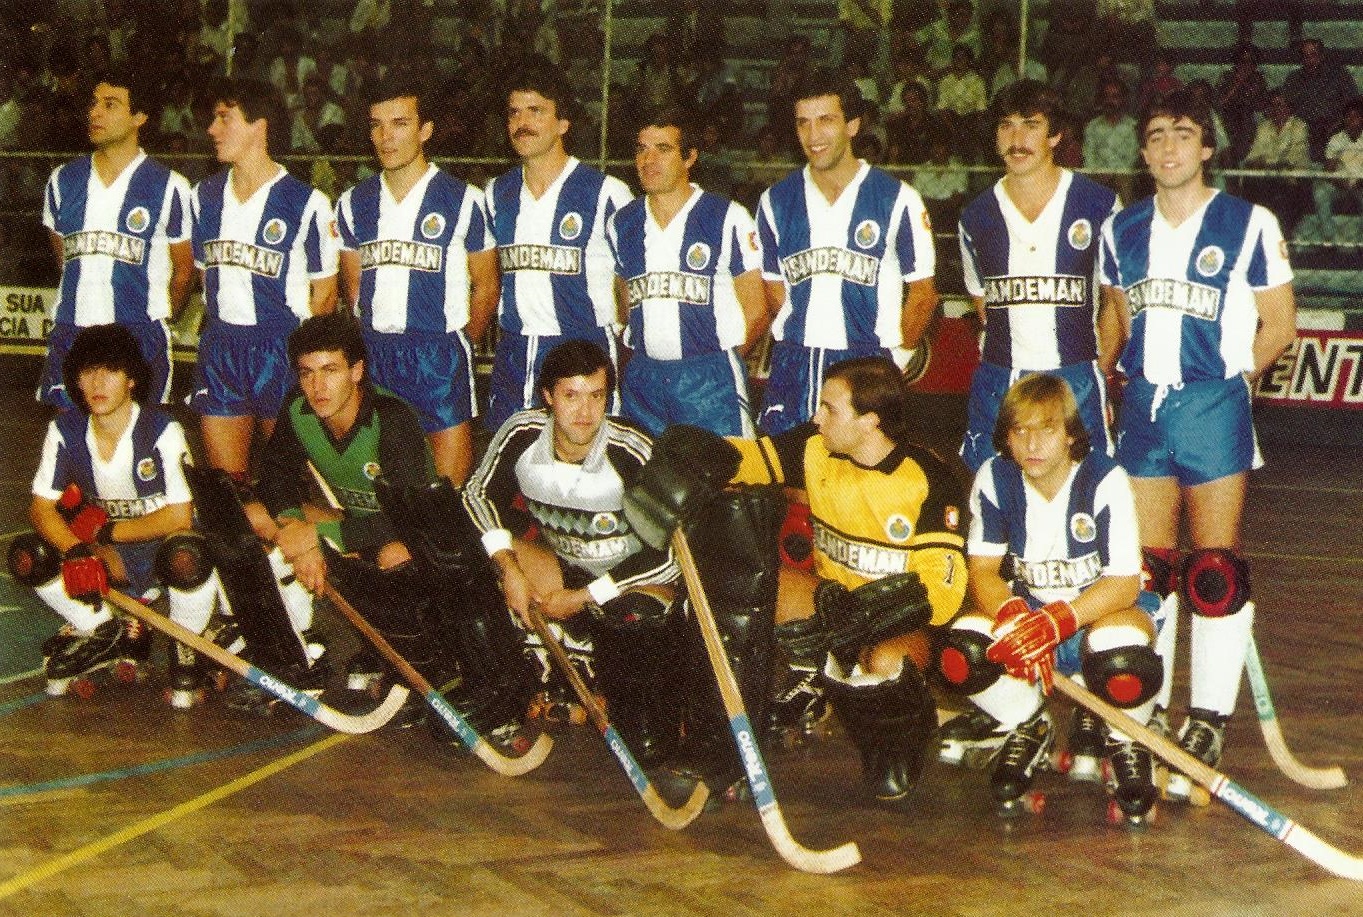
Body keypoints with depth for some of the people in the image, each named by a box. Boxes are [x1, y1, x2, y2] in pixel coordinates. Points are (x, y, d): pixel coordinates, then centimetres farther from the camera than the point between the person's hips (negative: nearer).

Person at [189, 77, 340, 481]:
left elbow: (324, 292, -2)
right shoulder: (206, 195, 9)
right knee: (223, 477, 7)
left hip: (281, 349, -5)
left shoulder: (305, 202, -7)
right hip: (219, 348, 5)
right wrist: (218, 331, 11)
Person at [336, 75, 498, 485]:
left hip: (440, 357, -4)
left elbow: (486, 285, 6)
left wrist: (460, 344, 7)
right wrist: (373, 341, 10)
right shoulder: (354, 204, 10)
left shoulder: (462, 201, -1)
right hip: (374, 355, 4)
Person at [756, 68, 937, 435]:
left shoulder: (897, 200, -2)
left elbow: (922, 291, 4)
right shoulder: (776, 201, 8)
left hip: (868, 366, -3)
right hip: (793, 369, 3)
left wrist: (898, 354, 3)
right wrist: (803, 334, 9)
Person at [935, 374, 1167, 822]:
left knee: (1121, 660, -39)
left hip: (1099, 607, -3)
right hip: (1025, 606, 4)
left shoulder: (1104, 479, -20)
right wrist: (1014, 617, -31)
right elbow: (982, 571, -8)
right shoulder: (994, 477, -9)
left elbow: (1125, 584, -22)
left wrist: (1059, 620, -38)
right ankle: (1028, 727, 5)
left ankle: (1121, 740, -2)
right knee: (961, 654, -26)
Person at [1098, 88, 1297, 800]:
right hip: (1141, 408, 4)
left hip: (1213, 408, -4)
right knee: (1144, 567, 7)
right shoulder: (1122, 230, 11)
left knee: (1215, 572, -4)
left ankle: (1208, 721, 3)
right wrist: (1132, 374, 11)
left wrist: (1227, 376, -1)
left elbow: (1278, 323, 2)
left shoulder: (1249, 225, -3)